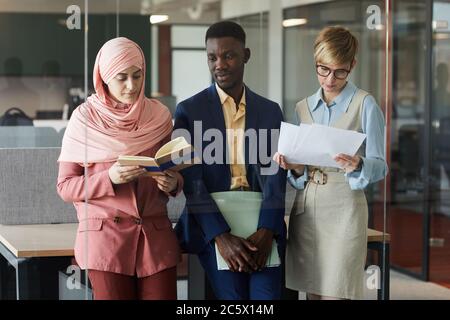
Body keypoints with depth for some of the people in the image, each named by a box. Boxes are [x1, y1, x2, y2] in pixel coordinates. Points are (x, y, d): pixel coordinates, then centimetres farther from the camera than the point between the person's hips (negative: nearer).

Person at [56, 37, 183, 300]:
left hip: (157, 237, 3)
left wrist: (173, 182, -7)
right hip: (106, 237, -2)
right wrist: (110, 178, -18)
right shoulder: (85, 118, -2)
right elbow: (65, 187, -2)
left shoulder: (159, 116, 6)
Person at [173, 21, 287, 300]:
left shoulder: (270, 111, 11)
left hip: (262, 224, 2)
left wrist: (266, 230, -14)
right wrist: (222, 237, -17)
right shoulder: (189, 111, 3)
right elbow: (191, 180, -5)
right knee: (233, 296, -16)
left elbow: (275, 173, 2)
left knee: (268, 295, -14)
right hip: (211, 224, -2)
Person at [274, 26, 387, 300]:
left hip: (343, 210, -5)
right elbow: (300, 173, 15)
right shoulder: (303, 108, 13)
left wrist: (357, 165, -26)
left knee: (334, 294, -8)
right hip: (305, 209, 5)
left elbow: (379, 166, -5)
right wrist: (294, 165, -8)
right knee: (313, 293, 7)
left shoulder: (365, 105, -2)